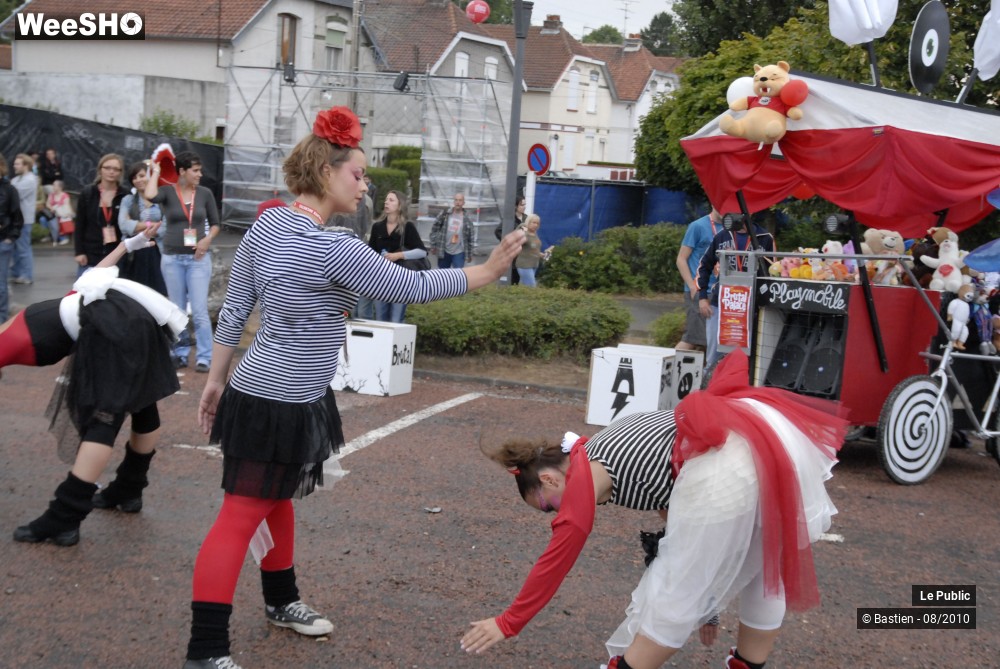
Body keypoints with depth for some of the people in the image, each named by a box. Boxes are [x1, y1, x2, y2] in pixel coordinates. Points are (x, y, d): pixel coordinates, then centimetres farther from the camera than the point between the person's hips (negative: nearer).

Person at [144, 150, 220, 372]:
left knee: (199, 310, -5)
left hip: (198, 258, 0)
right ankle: (180, 353, 20)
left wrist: (208, 239, -10)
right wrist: (156, 171, -11)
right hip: (172, 258, 0)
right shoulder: (167, 191, -3)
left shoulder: (205, 193, 1)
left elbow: (215, 223, 10)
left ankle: (204, 357, 0)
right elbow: (150, 196, -26)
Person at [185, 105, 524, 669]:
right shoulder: (334, 250, -23)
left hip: (267, 393, 9)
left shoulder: (267, 225, 3)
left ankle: (282, 601, 42)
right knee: (240, 519, -4)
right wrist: (488, 272, -6)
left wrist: (217, 379, 17)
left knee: (278, 500, 23)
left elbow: (234, 309, 9)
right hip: (282, 406, -9)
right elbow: (412, 288, -16)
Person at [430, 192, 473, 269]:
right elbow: (434, 229, 2)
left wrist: (470, 254, 3)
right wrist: (433, 245, -1)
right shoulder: (444, 214, -2)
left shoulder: (467, 219, -2)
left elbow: (470, 237, 3)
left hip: (459, 253, -1)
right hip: (444, 251, 1)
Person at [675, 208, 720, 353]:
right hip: (699, 291, -6)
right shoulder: (698, 226, -5)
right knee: (691, 339, -11)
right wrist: (693, 287, -13)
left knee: (703, 341, 7)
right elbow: (681, 259, -5)